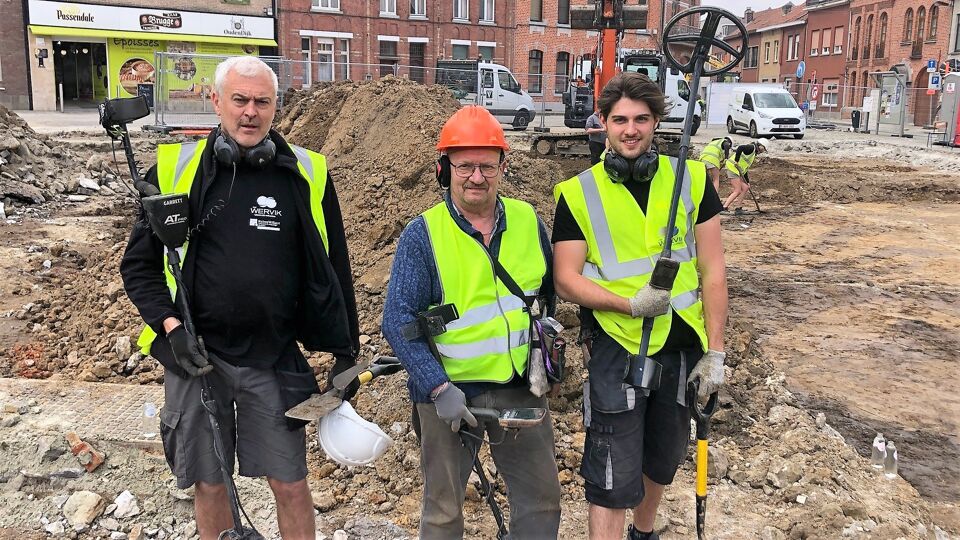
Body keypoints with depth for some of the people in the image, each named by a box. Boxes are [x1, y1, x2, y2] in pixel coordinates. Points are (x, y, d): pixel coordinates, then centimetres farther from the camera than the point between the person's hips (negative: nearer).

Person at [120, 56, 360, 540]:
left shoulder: (307, 173, -1)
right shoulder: (176, 167, -2)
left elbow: (332, 268, 5)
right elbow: (139, 263, 3)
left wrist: (345, 352, 5)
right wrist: (171, 326, -12)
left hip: (274, 359, 0)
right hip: (194, 354, 1)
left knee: (290, 483, 7)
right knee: (209, 483, 13)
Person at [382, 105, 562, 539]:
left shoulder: (528, 222, 0)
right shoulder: (421, 235, -11)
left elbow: (548, 291, 16)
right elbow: (398, 321, -15)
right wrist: (439, 388, -21)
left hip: (521, 388, 3)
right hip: (449, 391, -3)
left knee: (542, 498, 14)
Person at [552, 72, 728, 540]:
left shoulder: (691, 180, 0)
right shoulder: (578, 193, -5)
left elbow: (712, 270, 0)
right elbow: (566, 279, -7)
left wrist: (715, 352, -4)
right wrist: (631, 303, -22)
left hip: (682, 348, 3)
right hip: (616, 350, -3)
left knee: (662, 461, 22)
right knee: (613, 479, -2)